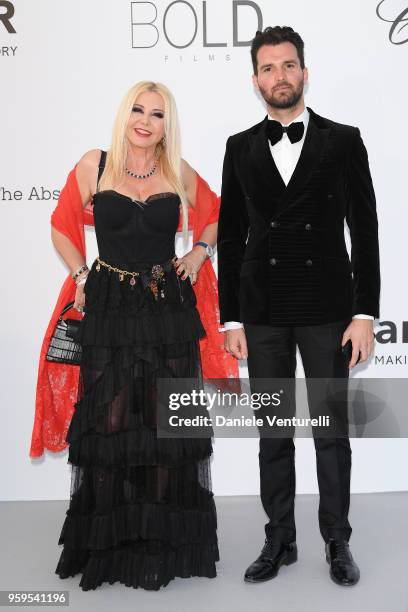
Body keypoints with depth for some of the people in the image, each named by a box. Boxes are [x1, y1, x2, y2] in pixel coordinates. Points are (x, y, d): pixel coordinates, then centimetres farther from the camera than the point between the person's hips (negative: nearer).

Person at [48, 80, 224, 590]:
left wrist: (200, 251, 4)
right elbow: (61, 227, 10)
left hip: (169, 309, 1)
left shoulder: (180, 174, 5)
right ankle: (108, 545, 19)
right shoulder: (94, 165, 1)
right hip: (109, 307, -1)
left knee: (167, 423, 5)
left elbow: (216, 216, 21)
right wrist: (81, 276, -1)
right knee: (110, 422, 2)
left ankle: (163, 543, 21)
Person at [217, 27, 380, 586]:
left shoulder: (343, 141, 0)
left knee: (332, 429, 7)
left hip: (326, 309, -2)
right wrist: (231, 319, 1)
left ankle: (337, 541, 24)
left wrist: (365, 313, -9)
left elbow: (364, 231, -2)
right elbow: (230, 238, 6)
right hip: (263, 313, 2)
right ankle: (280, 540, 24)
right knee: (273, 431, 10)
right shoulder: (240, 148, 6)